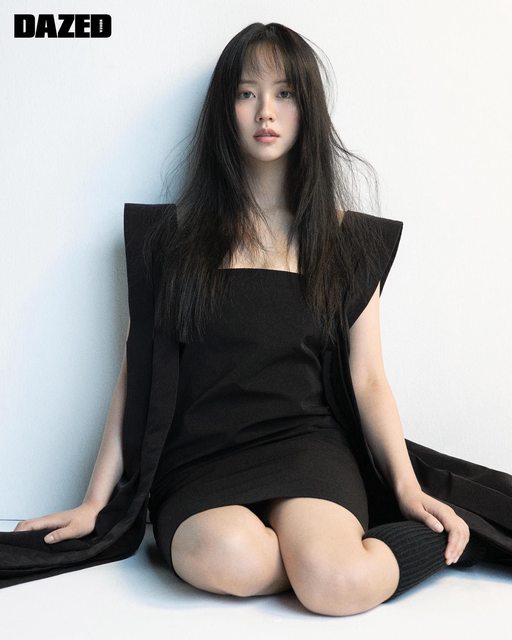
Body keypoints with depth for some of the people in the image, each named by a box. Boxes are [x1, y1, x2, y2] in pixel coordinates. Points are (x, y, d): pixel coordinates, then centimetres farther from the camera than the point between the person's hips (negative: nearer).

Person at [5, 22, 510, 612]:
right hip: (199, 455, 0)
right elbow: (136, 372, 7)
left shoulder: (349, 239, 10)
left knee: (338, 584, -31)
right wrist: (95, 502, 5)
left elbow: (369, 379, 8)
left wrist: (407, 485, -6)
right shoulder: (173, 233, 7)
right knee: (225, 556, -35)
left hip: (305, 441, 0)